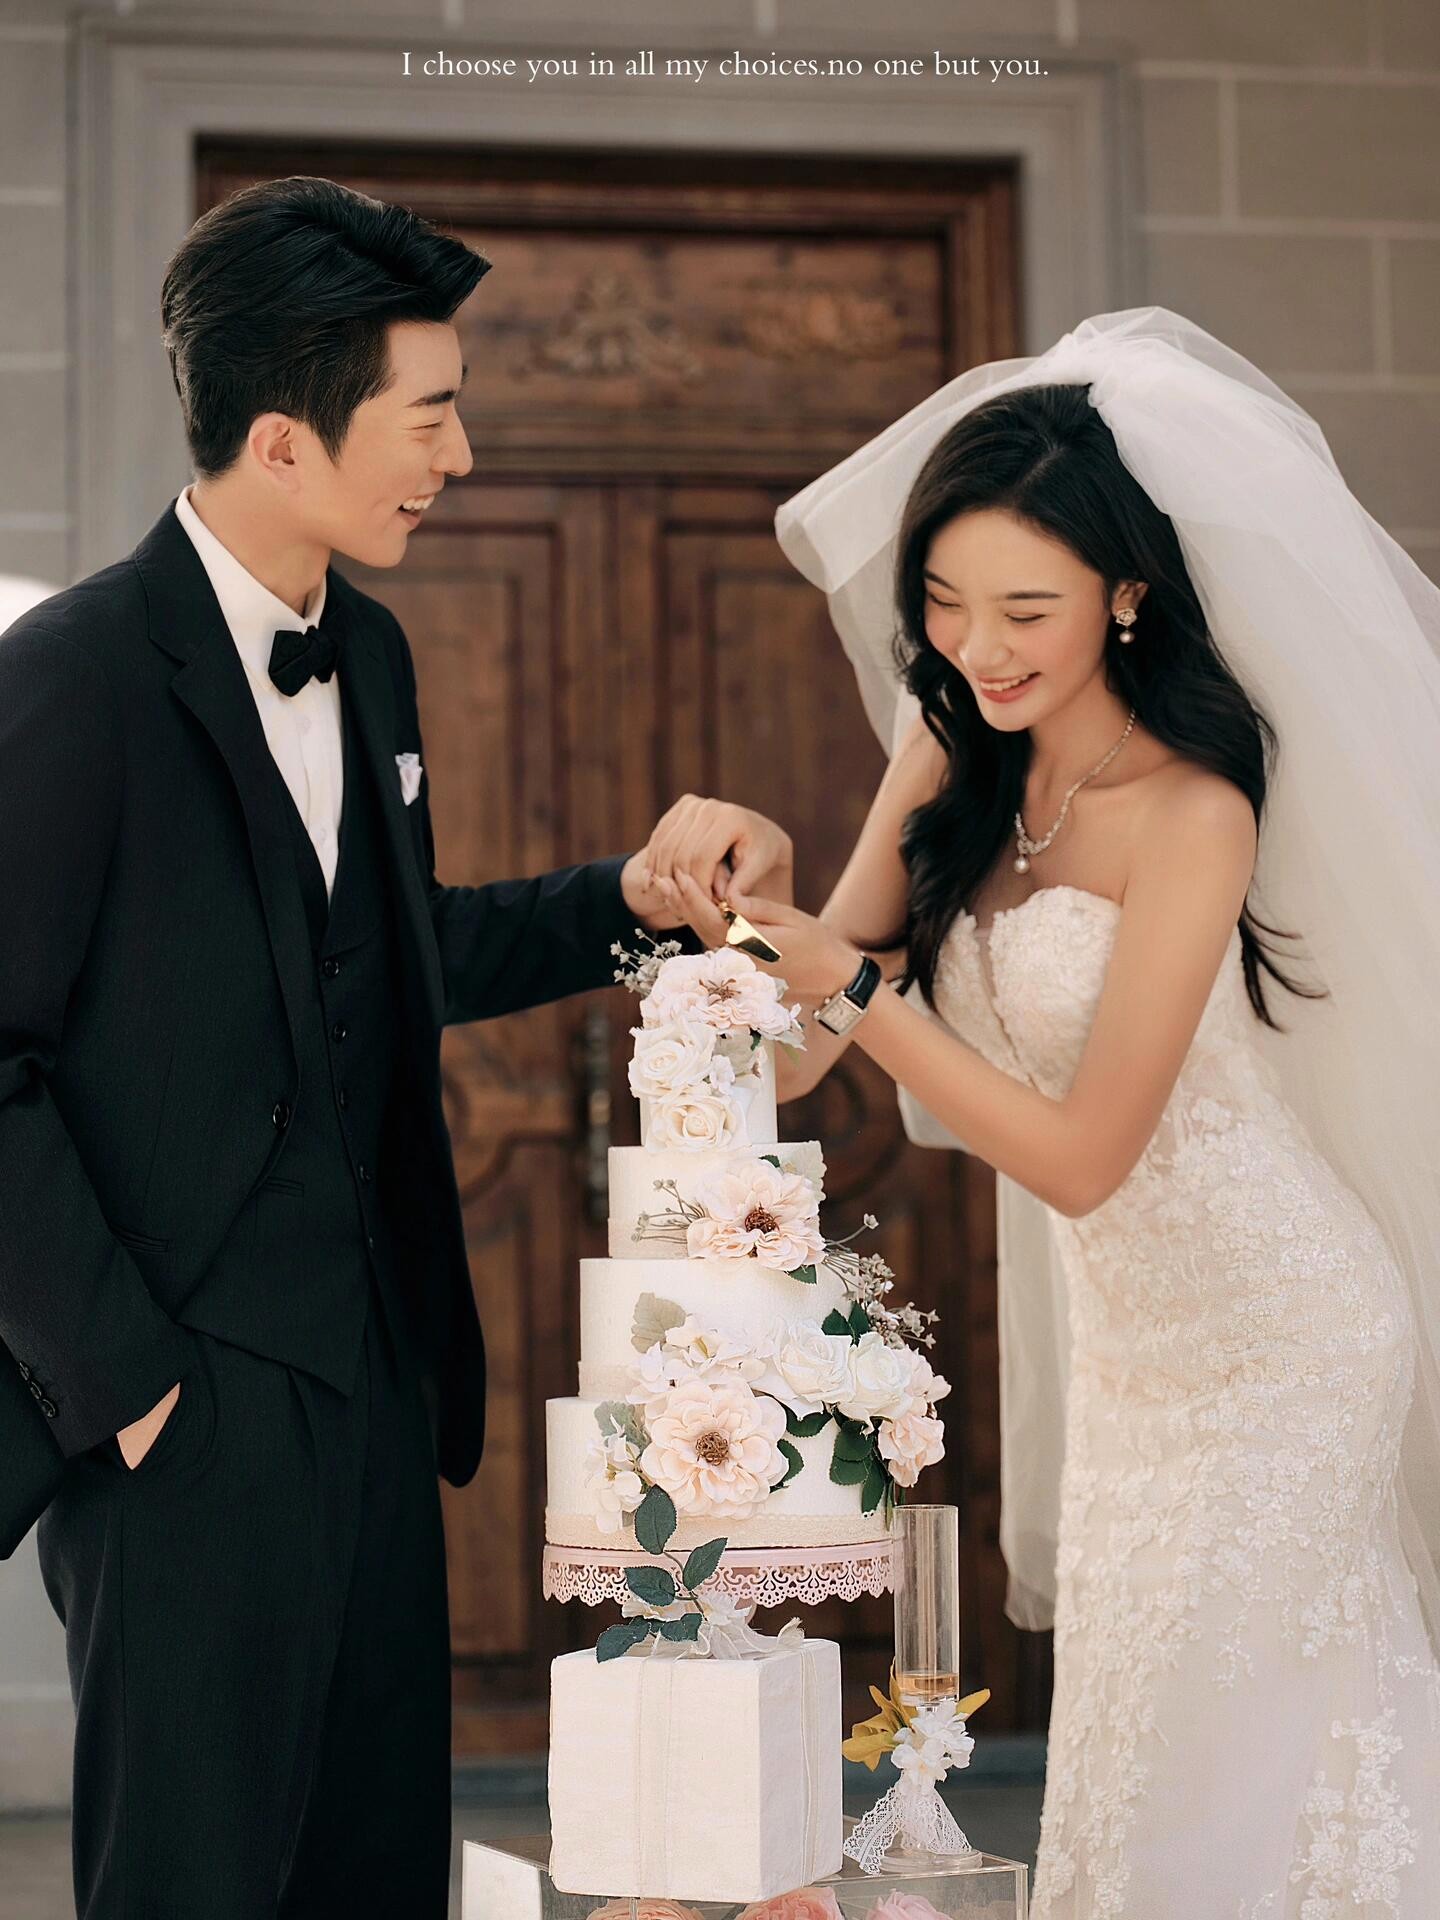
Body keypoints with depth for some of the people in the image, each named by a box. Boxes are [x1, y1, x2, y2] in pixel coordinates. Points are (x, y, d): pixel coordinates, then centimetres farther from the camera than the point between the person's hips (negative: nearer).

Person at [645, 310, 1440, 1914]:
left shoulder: (1191, 815, -23)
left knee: (1227, 1774, 2)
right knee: (1125, 1749, 15)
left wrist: (855, 990, -27)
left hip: (1265, 1344, -7)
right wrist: (738, 924, -22)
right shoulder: (952, 753, -3)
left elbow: (1081, 1154, -22)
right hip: (1119, 1341, 7)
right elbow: (796, 1057, -2)